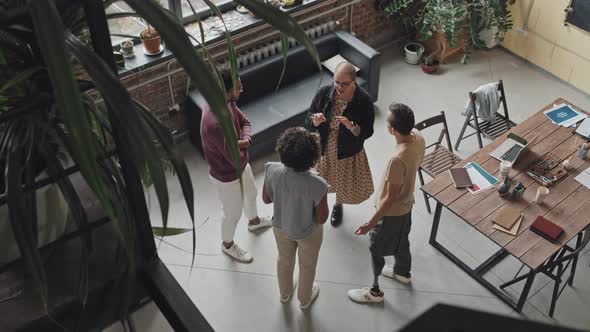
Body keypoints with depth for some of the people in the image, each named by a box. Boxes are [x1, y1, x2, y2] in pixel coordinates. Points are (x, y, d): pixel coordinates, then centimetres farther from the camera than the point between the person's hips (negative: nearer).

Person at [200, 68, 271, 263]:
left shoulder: (226, 102, -15)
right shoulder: (215, 124, -43)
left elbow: (244, 121, 0)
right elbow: (237, 159, -34)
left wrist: (245, 140, -21)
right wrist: (242, 147, -12)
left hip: (241, 166, 9)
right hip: (227, 176, -8)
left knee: (251, 193, 35)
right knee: (233, 213, 19)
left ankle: (254, 221, 66)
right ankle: (227, 245, 49)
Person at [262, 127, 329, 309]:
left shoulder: (272, 170, -30)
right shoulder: (317, 185, -39)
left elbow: (266, 199, -10)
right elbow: (322, 219, -22)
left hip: (281, 226, 3)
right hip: (308, 232, -3)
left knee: (284, 260, 34)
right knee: (307, 266, 29)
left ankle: (285, 293, 61)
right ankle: (304, 299, 57)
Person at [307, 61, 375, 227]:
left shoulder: (364, 100, -24)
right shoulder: (324, 93, -18)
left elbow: (367, 132, -18)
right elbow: (309, 119, -7)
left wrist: (351, 126, -37)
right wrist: (316, 121, -30)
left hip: (348, 151, -1)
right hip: (322, 148, 1)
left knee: (343, 181, 24)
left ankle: (338, 205, 56)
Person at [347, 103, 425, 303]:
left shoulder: (398, 159, -40)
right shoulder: (418, 137, -16)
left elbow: (391, 198, -30)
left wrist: (371, 223, -20)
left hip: (392, 212, -8)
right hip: (407, 204, 8)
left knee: (376, 249, 15)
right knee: (401, 240, 32)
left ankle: (375, 291, 36)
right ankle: (403, 272, 58)